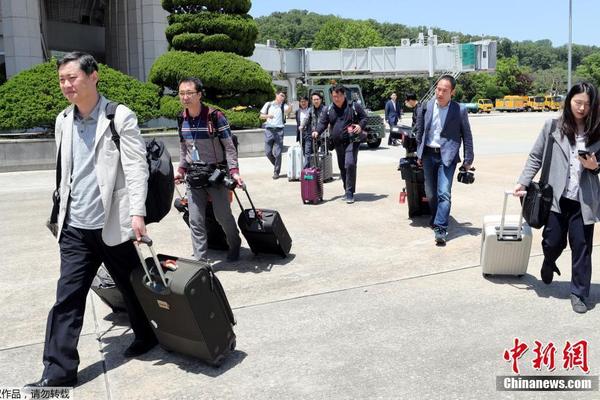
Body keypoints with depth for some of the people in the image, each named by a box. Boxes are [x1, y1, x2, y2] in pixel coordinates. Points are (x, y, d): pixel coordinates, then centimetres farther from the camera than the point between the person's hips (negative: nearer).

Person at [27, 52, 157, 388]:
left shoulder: (120, 117, -7)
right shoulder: (63, 121, 11)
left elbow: (137, 167, -12)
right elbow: (65, 173, 17)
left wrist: (137, 213, -21)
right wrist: (62, 214, 17)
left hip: (113, 223, -4)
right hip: (75, 228, 5)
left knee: (132, 287, 12)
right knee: (67, 298, 2)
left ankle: (146, 336, 35)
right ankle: (59, 371, 8)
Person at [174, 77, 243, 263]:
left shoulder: (215, 117, -12)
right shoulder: (182, 119, 4)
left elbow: (229, 146, -10)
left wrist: (234, 171, -18)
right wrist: (181, 170, 10)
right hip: (194, 176, 4)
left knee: (223, 216, 6)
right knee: (195, 221, 0)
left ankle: (235, 246, 33)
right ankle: (200, 260, 8)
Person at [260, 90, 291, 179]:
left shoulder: (283, 106, 4)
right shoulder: (268, 104, 9)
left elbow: (287, 111, -19)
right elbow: (261, 116, 12)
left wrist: (289, 108, -42)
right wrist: (268, 116, -9)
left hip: (279, 131, -2)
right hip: (269, 130, 2)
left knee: (277, 153, -4)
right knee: (268, 152, 3)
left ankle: (276, 172, 7)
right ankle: (276, 165, 28)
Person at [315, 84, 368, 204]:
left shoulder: (354, 106, 0)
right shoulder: (328, 110, 9)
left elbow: (364, 117, 5)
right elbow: (323, 122, 6)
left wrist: (360, 126, -15)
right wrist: (317, 132, -14)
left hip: (352, 141, -5)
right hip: (338, 143, 5)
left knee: (350, 164, -19)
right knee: (342, 167, 11)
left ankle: (349, 193, -12)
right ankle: (347, 191, 25)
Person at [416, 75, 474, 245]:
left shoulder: (459, 110, -6)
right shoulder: (426, 106, 2)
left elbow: (467, 135, 0)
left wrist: (468, 160, -2)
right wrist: (419, 154, 12)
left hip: (447, 156, -4)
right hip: (428, 154, 4)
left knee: (444, 193, -13)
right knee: (430, 192, 15)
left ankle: (440, 228, -12)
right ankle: (436, 217, 38)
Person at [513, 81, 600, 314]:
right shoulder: (552, 127, 2)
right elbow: (536, 157, 5)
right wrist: (523, 182, -2)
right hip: (556, 196, -1)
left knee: (581, 247, 4)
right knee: (552, 241, 5)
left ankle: (579, 293, 18)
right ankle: (549, 263, 41)